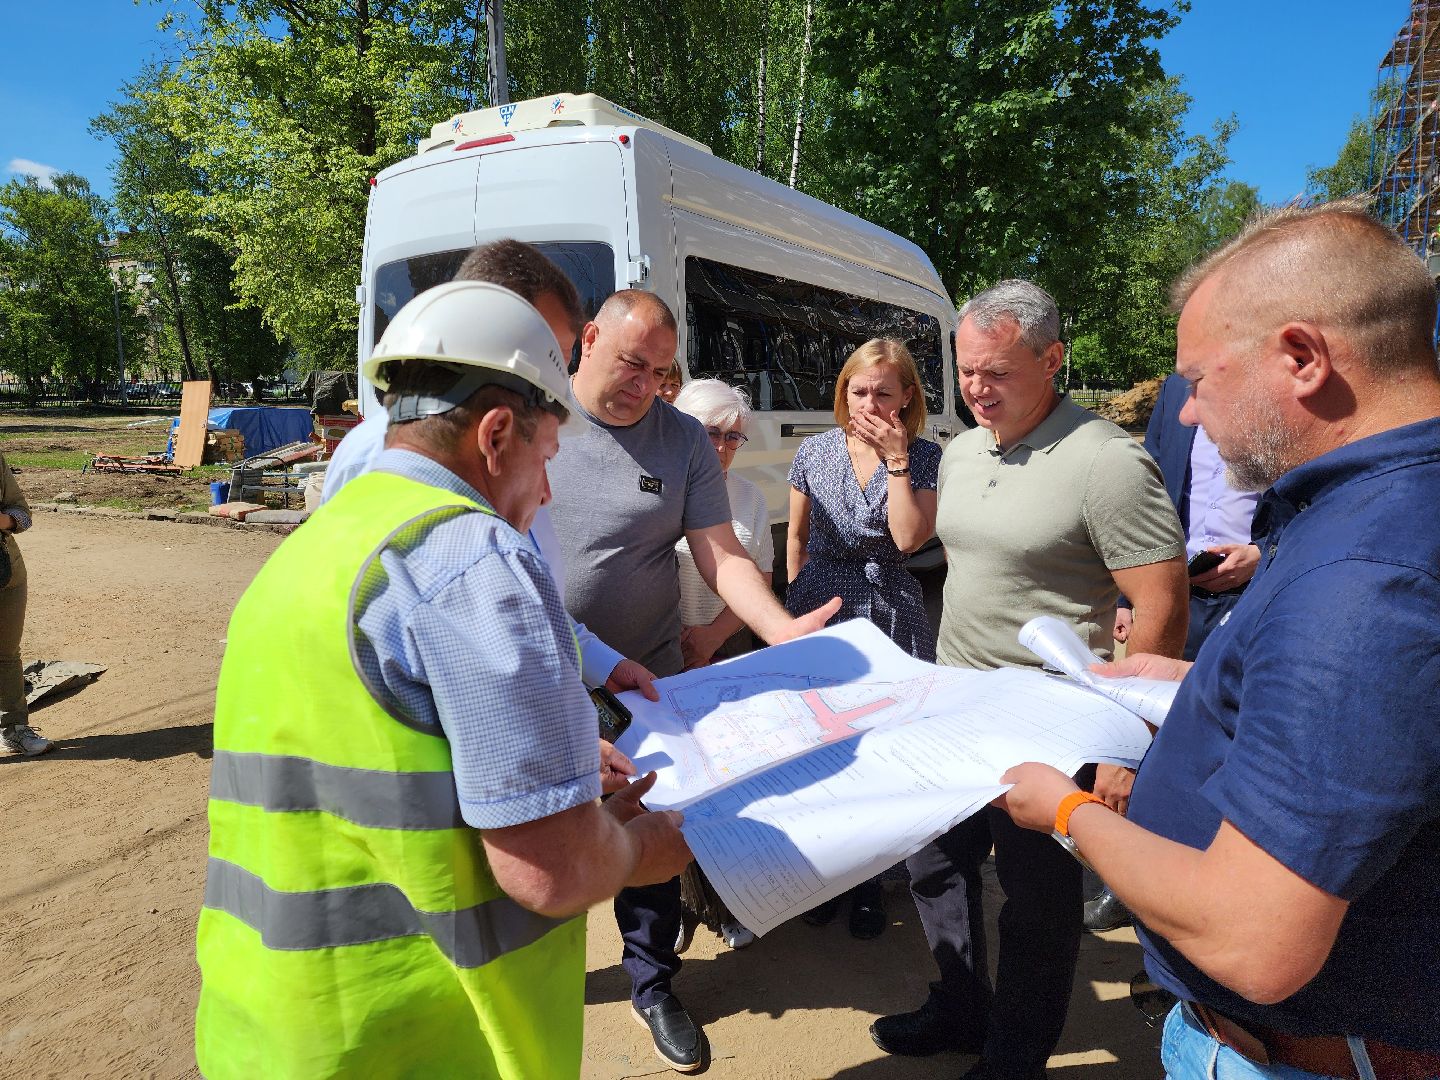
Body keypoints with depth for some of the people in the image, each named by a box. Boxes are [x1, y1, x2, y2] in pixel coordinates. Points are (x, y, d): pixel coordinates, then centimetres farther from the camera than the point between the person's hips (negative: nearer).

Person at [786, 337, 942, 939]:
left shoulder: (925, 457, -2)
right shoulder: (814, 452, 2)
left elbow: (909, 538, -15)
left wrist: (896, 457, -16)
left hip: (891, 618, -1)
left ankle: (869, 880, 27)